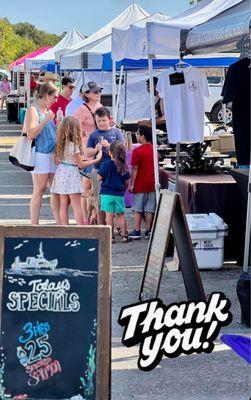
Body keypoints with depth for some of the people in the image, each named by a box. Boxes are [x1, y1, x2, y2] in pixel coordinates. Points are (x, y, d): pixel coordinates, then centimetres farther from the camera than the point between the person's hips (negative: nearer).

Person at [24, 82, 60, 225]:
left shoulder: (49, 111, 18)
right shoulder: (33, 111, -7)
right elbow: (30, 134, -17)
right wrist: (46, 120, -20)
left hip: (52, 154, 8)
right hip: (40, 154, -8)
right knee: (39, 190, -7)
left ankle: (60, 223, 13)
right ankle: (34, 225, -3)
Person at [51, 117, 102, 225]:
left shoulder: (62, 144, 6)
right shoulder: (73, 146, -16)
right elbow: (80, 164, -9)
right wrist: (96, 160, -3)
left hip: (61, 172, 7)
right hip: (71, 173, -7)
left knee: (63, 204, 8)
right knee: (77, 205, -4)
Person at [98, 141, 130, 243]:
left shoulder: (106, 164, -10)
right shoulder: (124, 166, 0)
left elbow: (99, 178, -6)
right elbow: (127, 182, 8)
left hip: (107, 193, -3)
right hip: (119, 194, 3)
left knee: (109, 215, 1)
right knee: (120, 215, 13)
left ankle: (111, 236, 0)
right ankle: (124, 236, 16)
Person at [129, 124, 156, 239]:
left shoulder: (137, 151, -14)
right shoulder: (155, 150, 4)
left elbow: (134, 170, -13)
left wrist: (131, 184, -6)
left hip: (140, 185, -4)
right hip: (152, 184, 5)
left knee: (138, 209, 5)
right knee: (150, 209, 7)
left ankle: (137, 231, 7)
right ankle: (148, 231, 9)